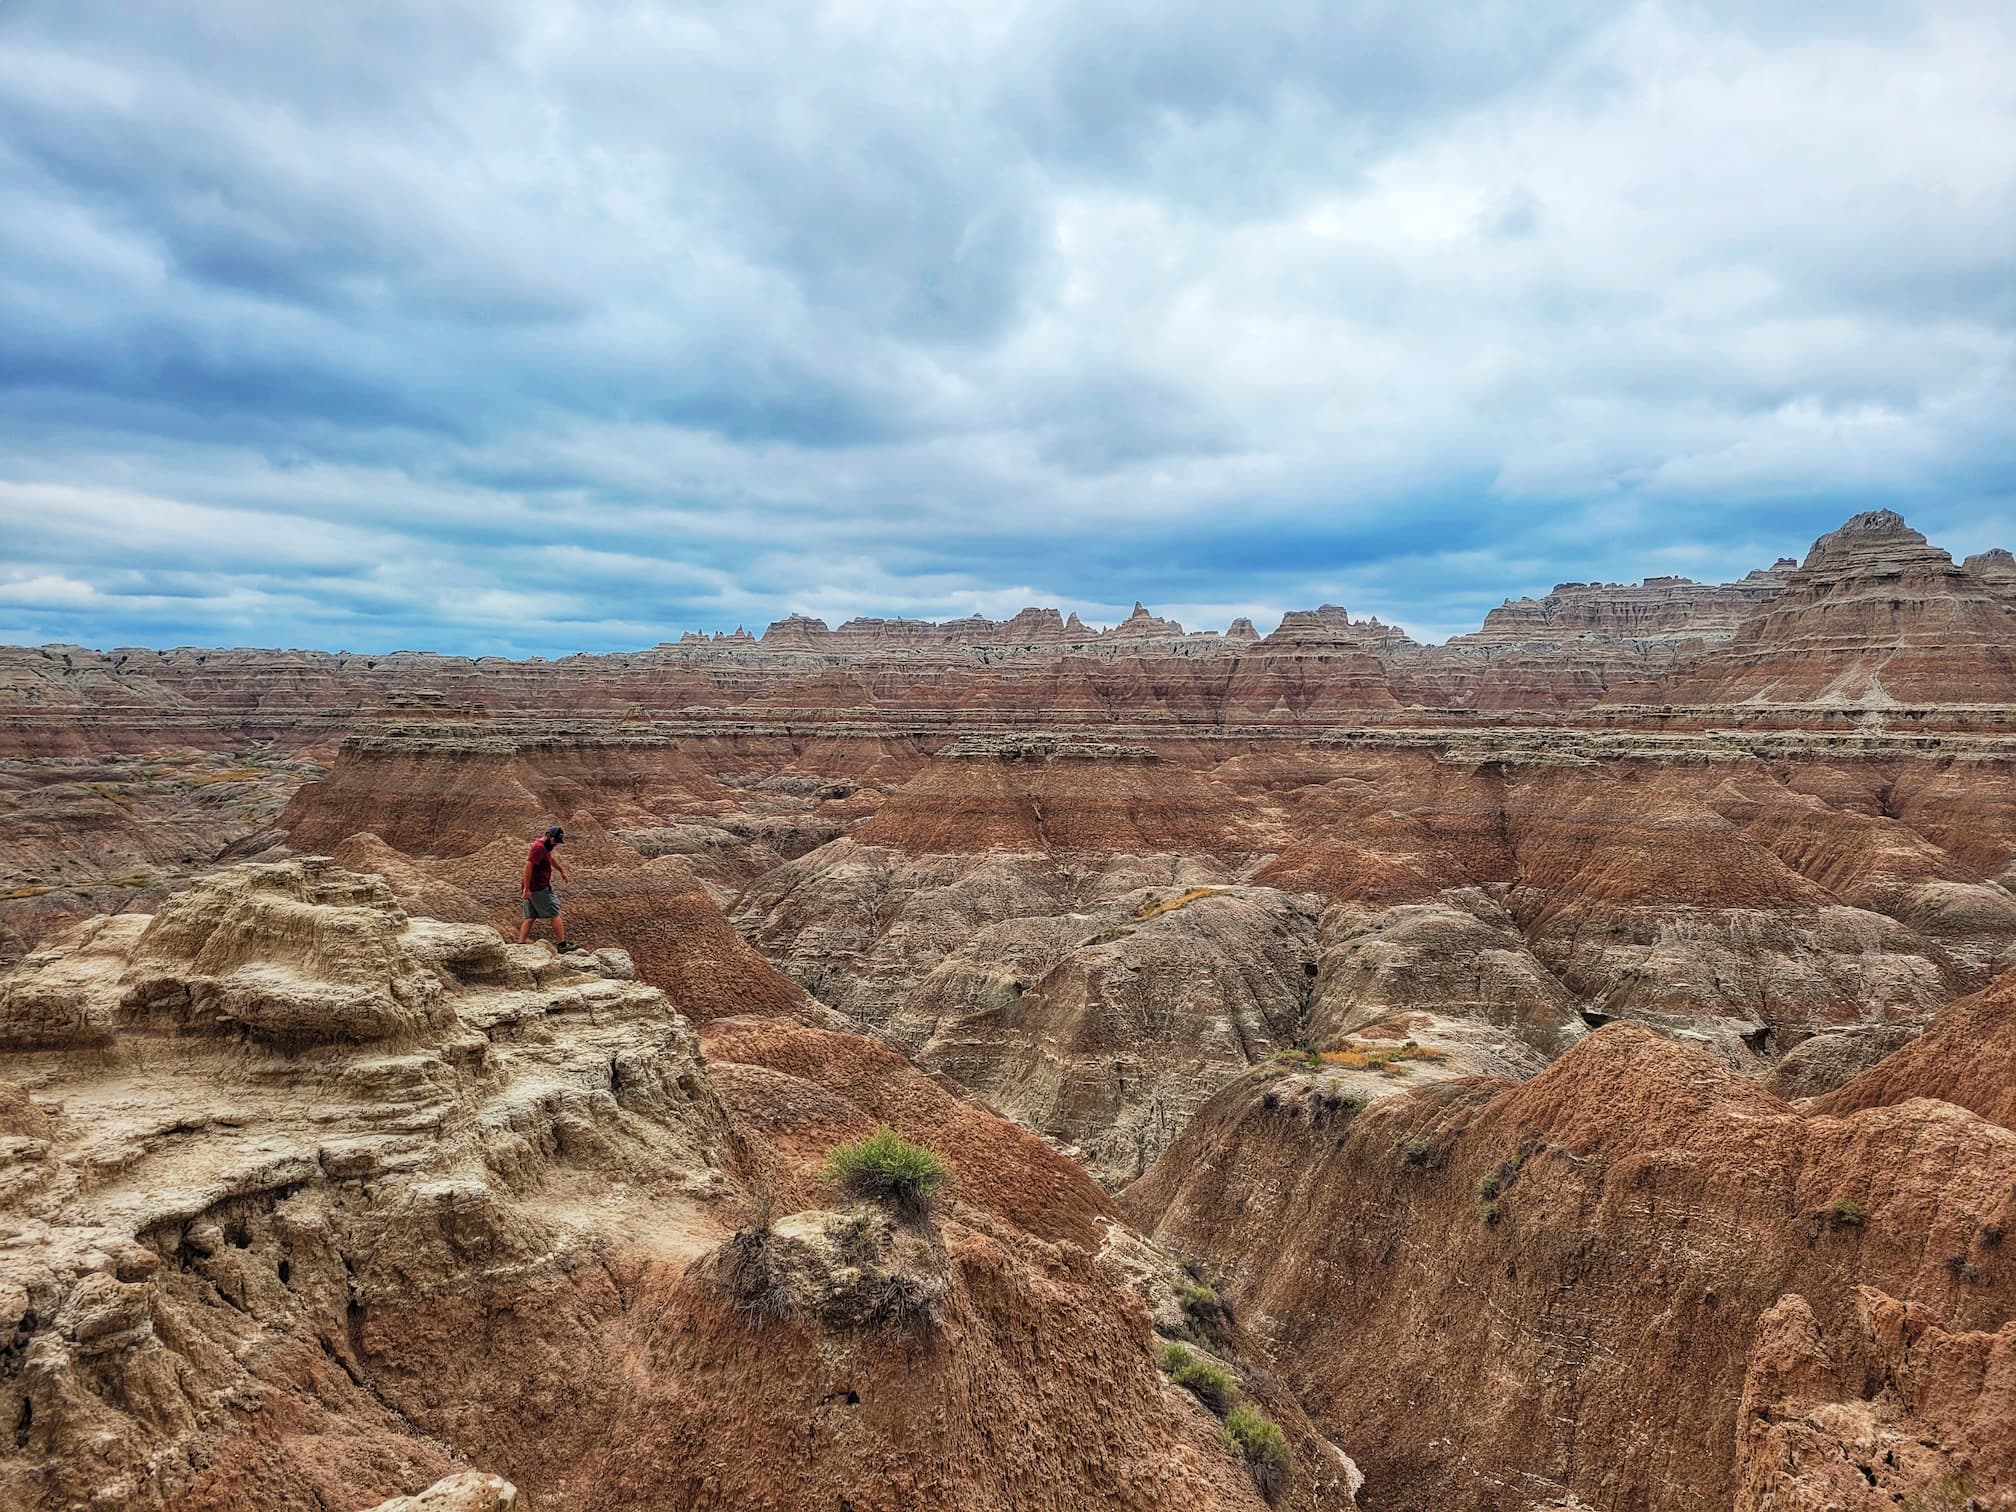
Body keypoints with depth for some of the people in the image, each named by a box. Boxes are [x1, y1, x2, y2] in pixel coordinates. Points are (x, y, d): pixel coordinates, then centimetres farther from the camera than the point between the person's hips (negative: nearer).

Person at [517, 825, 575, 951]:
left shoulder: (544, 846, 16)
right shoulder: (539, 847, -17)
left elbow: (552, 858, 35)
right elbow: (528, 866, -25)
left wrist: (562, 871, 45)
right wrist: (527, 888, -27)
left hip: (531, 889, 10)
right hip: (539, 889, -10)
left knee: (530, 917, 9)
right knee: (555, 915, -1)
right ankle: (563, 945, 3)